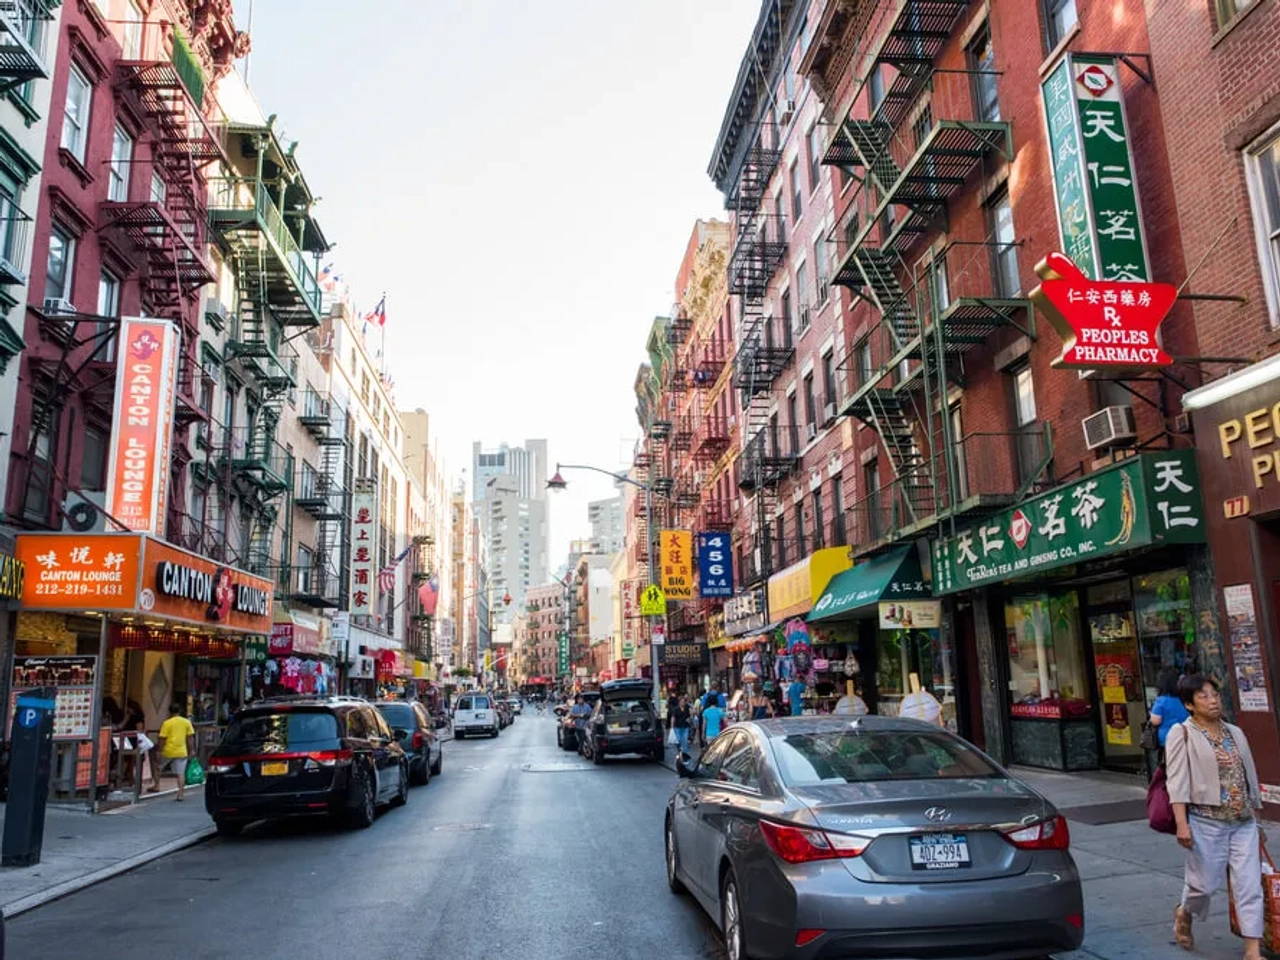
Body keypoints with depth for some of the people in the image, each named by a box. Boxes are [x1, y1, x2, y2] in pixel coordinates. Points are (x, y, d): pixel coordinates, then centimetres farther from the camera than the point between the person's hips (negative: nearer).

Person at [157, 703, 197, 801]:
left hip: (168, 751, -2)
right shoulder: (186, 722, 4)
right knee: (181, 773, 3)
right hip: (181, 752, 2)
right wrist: (191, 750, 10)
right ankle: (181, 794, 0)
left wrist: (160, 751, -1)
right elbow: (190, 738, 5)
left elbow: (162, 739, -8)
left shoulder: (167, 723, -5)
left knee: (158, 767, 24)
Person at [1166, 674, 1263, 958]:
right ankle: (1184, 913, 35)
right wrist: (1182, 824, -18)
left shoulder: (1235, 732, 11)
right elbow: (1178, 781, -12)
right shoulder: (1182, 734, -7)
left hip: (1244, 822, 5)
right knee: (1205, 883, 5)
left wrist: (1255, 818, 17)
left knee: (1250, 884, 0)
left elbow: (1249, 775, 17)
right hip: (1207, 821, -5)